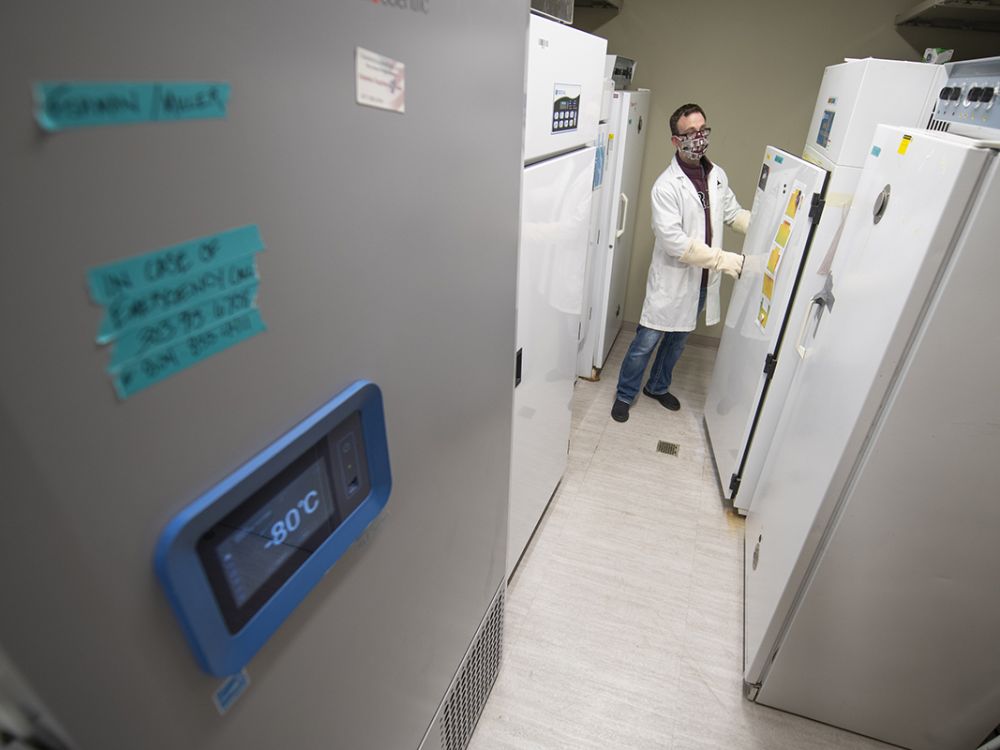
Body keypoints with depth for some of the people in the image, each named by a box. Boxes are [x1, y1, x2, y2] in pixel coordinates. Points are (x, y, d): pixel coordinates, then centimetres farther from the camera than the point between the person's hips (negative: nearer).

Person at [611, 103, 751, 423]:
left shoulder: (718, 175, 2)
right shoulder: (666, 185, -19)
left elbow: (734, 213, 14)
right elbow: (674, 241, -26)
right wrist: (726, 260, -26)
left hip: (702, 280, 7)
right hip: (672, 280, -6)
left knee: (678, 339, 20)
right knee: (646, 342, 4)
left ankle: (658, 386, 41)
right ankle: (625, 394, 24)